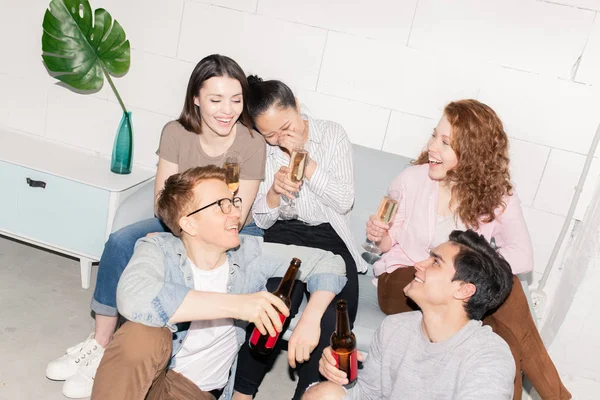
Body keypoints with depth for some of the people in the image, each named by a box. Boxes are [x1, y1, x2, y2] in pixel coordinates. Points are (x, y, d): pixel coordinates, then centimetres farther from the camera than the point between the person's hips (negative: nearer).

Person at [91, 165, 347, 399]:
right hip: (143, 378, -2)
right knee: (143, 334, -33)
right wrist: (236, 305, -40)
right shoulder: (158, 250, -16)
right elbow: (133, 298, -38)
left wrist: (310, 320, -20)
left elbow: (328, 262, -3)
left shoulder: (249, 254, -8)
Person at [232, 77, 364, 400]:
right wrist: (274, 189, -17)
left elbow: (344, 202, -7)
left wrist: (304, 159, -18)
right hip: (282, 234, 0)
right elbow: (262, 220, 5)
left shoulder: (332, 134, 1)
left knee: (332, 322, -27)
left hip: (330, 237, 0)